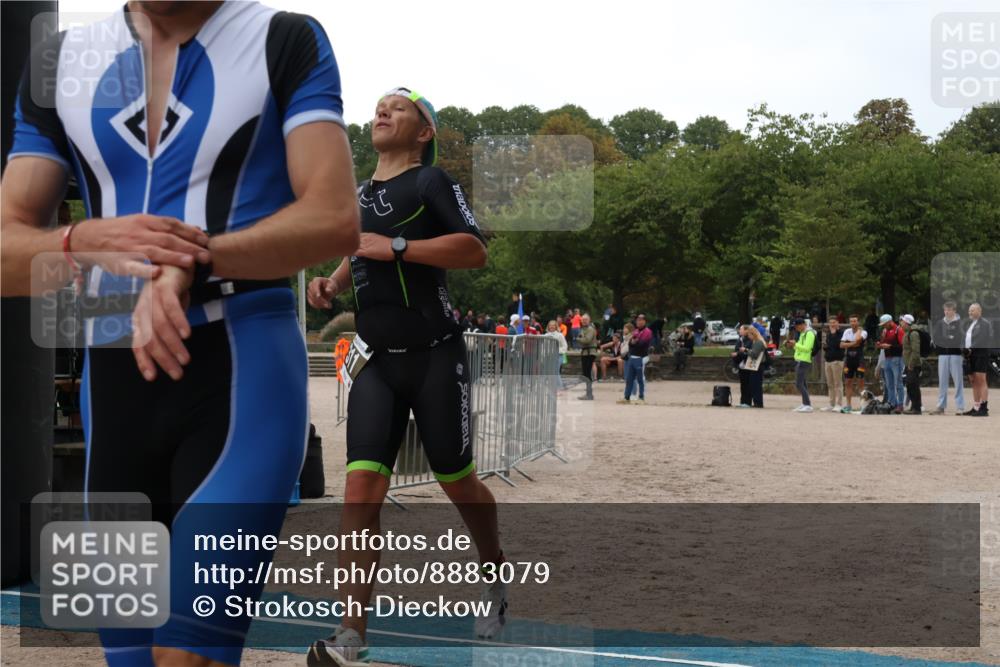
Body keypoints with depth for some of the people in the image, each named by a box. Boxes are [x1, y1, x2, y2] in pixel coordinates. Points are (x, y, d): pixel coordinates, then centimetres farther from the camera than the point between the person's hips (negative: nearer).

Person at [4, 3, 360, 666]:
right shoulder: (59, 62, 12)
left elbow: (336, 220, -11)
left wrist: (193, 262, -24)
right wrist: (88, 243, -15)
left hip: (245, 369, -4)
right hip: (111, 381, 5)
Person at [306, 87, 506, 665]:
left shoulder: (431, 181, -6)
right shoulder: (361, 194, 15)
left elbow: (475, 251, -19)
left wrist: (394, 248, -23)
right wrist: (334, 282, 12)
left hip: (435, 358, -5)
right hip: (377, 362, 5)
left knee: (456, 479, 7)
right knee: (361, 487, -8)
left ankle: (497, 578, 36)